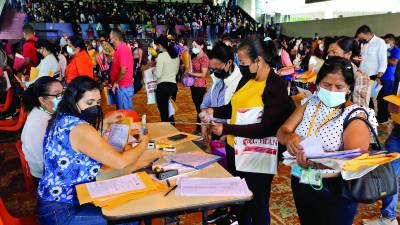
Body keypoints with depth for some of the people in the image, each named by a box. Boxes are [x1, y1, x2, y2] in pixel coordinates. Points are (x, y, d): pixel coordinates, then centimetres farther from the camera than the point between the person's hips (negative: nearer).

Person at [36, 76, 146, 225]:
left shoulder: (62, 119, 3)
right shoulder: (79, 128, -26)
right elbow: (120, 162, -27)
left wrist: (106, 122, 15)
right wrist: (143, 144, -10)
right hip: (60, 213, -9)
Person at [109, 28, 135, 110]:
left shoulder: (122, 49, -19)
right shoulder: (121, 48, 12)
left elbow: (124, 69, -27)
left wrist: (116, 82, -17)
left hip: (123, 86, -10)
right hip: (121, 86, 10)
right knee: (122, 110, 18)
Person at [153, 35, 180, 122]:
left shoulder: (161, 55, -11)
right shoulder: (176, 55, 10)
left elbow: (158, 74, -14)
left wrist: (154, 69, 5)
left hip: (163, 86, -7)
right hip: (173, 85, 7)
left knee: (164, 113, 1)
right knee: (170, 112, 17)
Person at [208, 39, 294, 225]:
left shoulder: (277, 87, -18)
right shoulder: (247, 78, 3)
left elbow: (266, 128, -24)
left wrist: (226, 129, -27)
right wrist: (214, 112, -5)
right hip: (234, 148, 7)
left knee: (257, 204, 13)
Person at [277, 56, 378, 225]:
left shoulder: (355, 115, -14)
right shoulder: (310, 104, 0)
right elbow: (282, 131, -3)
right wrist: (290, 138, -27)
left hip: (334, 189, -4)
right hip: (300, 183, 5)